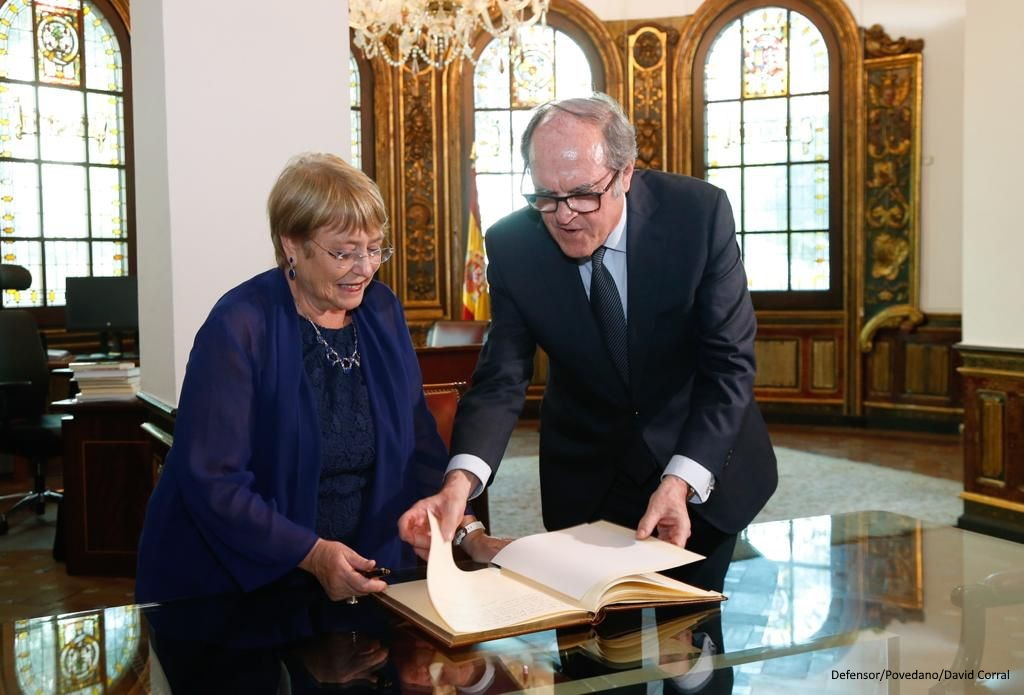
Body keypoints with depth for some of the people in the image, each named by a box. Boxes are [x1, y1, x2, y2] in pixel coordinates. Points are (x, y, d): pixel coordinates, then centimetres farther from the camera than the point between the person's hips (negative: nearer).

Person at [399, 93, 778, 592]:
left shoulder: (699, 213, -21)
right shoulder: (511, 245, -16)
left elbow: (728, 363, -19)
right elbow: (501, 381, -17)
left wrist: (682, 482, -31)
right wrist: (460, 482, -36)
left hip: (702, 460, 0)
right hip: (587, 482, 1)